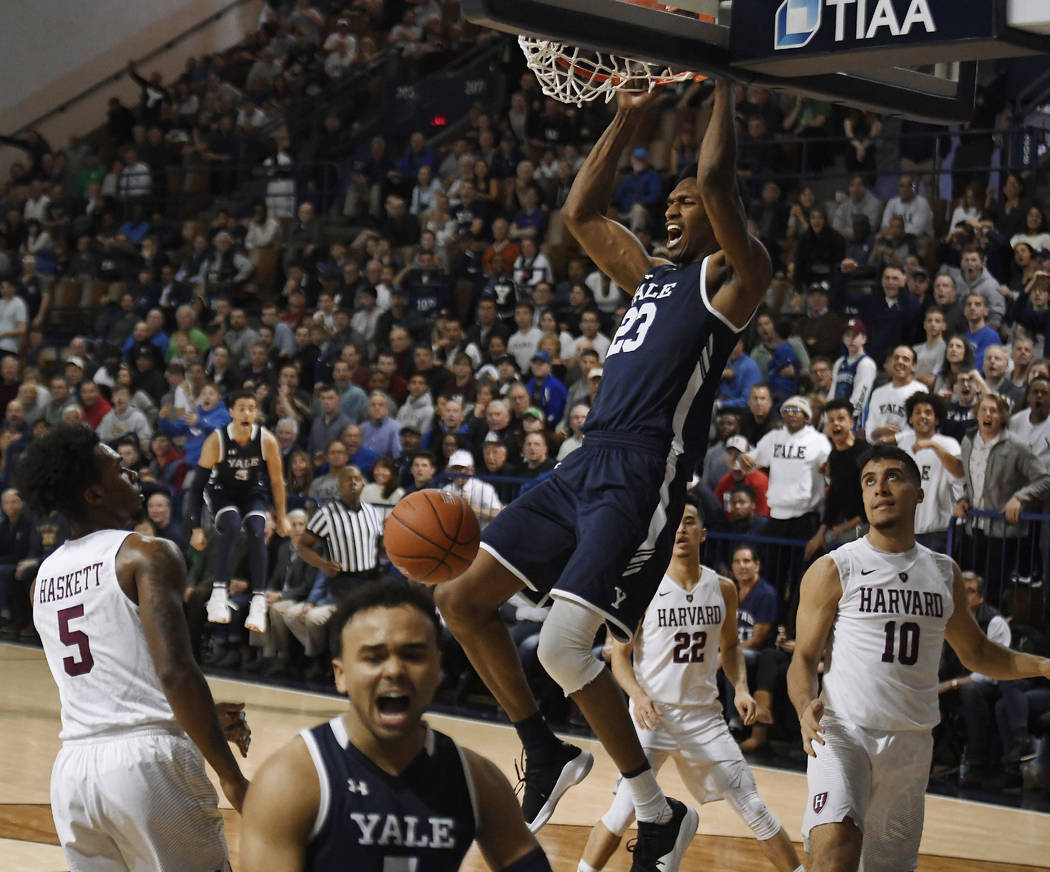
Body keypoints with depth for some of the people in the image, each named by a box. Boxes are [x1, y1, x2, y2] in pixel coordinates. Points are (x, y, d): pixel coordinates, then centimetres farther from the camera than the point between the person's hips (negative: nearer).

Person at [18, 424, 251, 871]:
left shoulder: (44, 578, 16)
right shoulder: (148, 555, -6)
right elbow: (174, 671, -17)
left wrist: (200, 716, 28)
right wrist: (231, 776, -13)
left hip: (72, 768, 6)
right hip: (149, 762, -6)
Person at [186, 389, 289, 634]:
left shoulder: (267, 441, -19)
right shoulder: (216, 441, -24)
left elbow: (276, 481, -3)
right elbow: (197, 485, -17)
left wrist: (281, 517, 4)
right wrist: (196, 528, -18)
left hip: (253, 492, 2)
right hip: (223, 492, -2)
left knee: (257, 531, -26)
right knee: (232, 526, -32)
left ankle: (259, 602, -28)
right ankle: (218, 593, -29)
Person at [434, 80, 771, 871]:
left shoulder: (734, 274, 0)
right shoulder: (651, 273, 23)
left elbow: (718, 182, -15)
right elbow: (581, 212, 30)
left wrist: (725, 91, -2)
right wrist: (629, 117, 27)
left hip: (646, 478, -9)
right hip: (587, 465, 9)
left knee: (563, 647, -18)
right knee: (461, 598, 6)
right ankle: (546, 754, 18)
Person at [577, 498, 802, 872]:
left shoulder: (722, 589, 3)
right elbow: (620, 655, -3)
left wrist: (741, 687, -1)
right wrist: (638, 695, -21)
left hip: (705, 715, 3)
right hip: (653, 714, -3)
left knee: (754, 809, 3)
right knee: (623, 810, -14)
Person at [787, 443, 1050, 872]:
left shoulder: (945, 573, 13)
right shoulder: (833, 570, -1)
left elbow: (976, 652, 25)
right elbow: (804, 658, -3)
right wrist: (806, 705, -24)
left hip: (912, 740, 5)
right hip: (843, 733, -5)